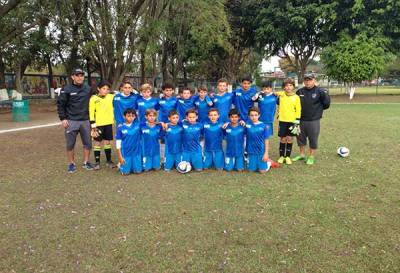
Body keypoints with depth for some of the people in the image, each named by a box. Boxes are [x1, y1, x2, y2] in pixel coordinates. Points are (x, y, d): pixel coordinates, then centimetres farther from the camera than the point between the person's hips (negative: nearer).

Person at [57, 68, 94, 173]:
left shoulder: (88, 89, 7)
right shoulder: (66, 89, -4)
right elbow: (60, 104, -1)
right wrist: (63, 118, -6)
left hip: (85, 121, 3)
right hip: (71, 121, -3)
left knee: (88, 143, 7)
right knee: (70, 144, 5)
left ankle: (86, 162, 21)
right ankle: (71, 164, 18)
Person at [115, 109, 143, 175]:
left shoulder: (138, 125, -3)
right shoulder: (120, 127, -7)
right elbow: (118, 142, -4)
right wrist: (120, 156, -5)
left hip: (136, 152, 2)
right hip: (125, 153, -1)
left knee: (138, 171, -1)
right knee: (126, 172, -1)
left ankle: (133, 164, 31)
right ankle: (120, 163, 30)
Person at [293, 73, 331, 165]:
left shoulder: (320, 91, -8)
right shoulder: (300, 91, 2)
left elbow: (326, 104, 0)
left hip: (314, 121, -4)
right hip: (301, 120, 4)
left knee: (313, 139, 6)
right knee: (301, 138, 15)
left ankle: (311, 157, 21)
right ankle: (302, 155, 33)